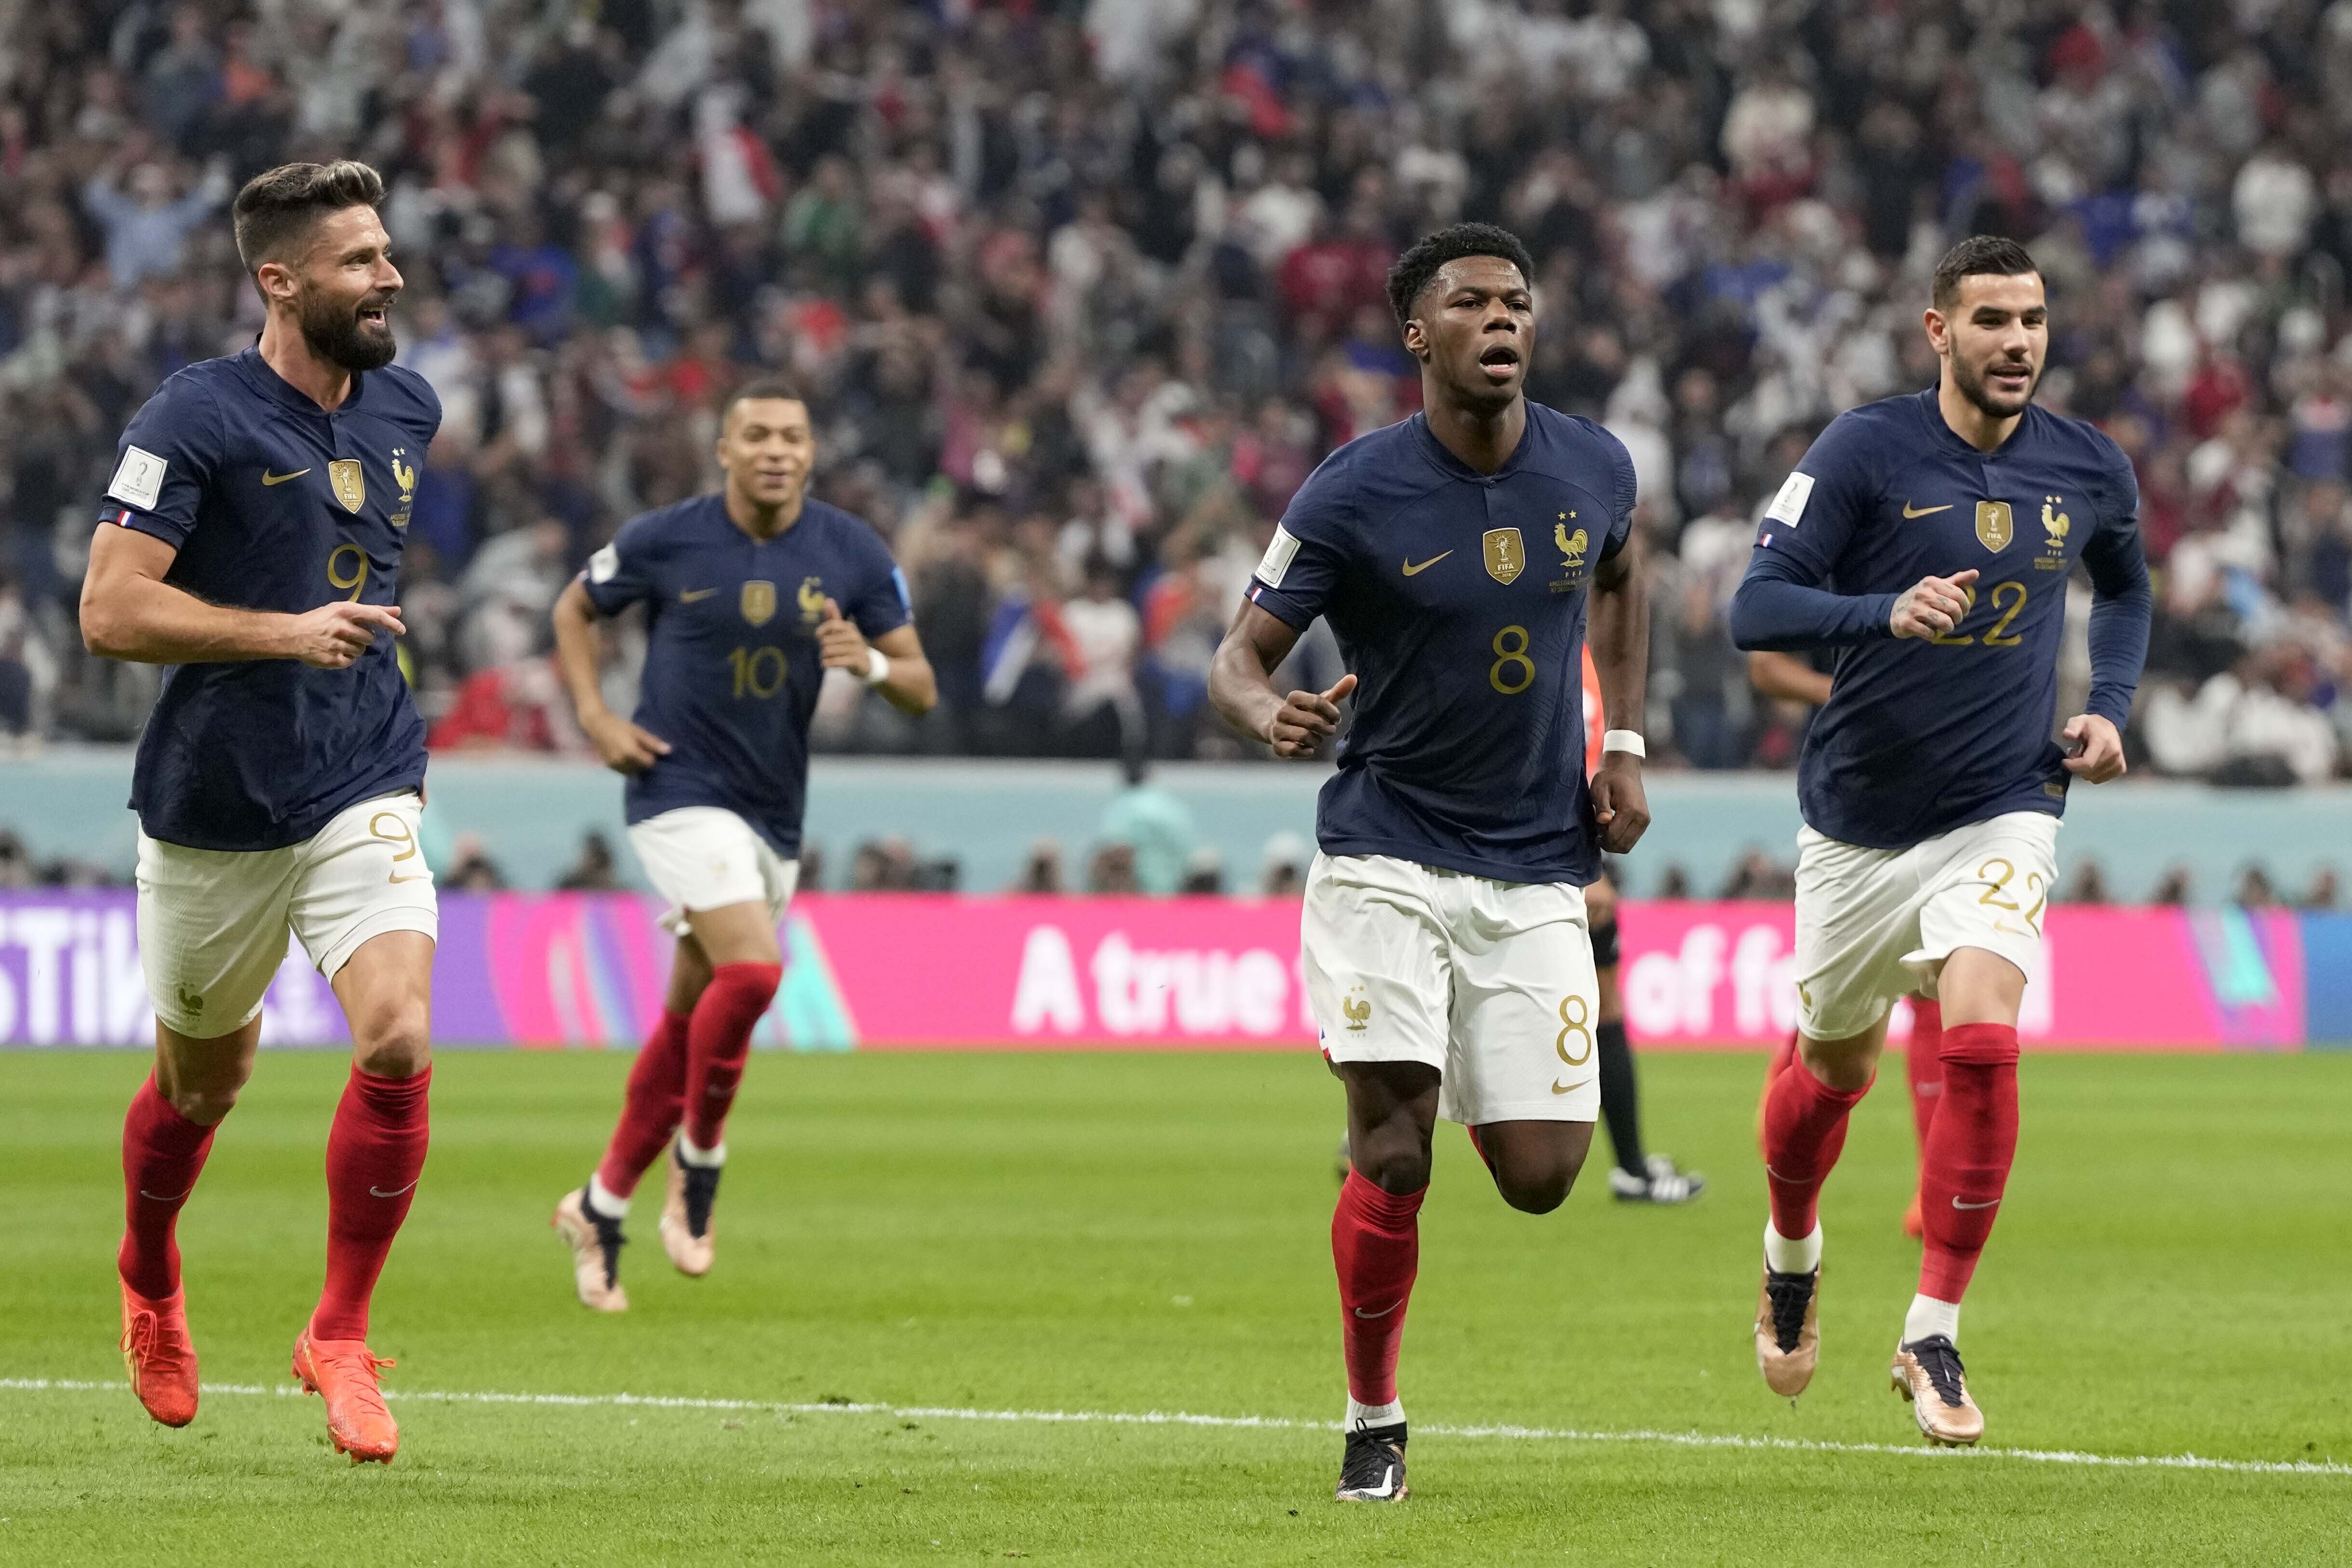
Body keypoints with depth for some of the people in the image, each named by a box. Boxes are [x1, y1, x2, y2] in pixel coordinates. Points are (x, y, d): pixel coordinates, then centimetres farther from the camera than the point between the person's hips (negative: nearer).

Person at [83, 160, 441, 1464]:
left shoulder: (407, 407, 7)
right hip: (213, 807, -3)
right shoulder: (195, 418, -13)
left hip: (363, 794, 3)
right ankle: (150, 1285, 45)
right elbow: (109, 610, -18)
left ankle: (340, 1334, -6)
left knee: (400, 1039, -19)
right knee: (204, 1077, 13)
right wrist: (286, 632, -23)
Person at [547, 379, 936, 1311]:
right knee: (751, 971, -25)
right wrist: (595, 719, -3)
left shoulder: (853, 554, -2)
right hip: (680, 793, -4)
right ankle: (698, 1166, -4)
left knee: (689, 1022, 11)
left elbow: (921, 690, 0)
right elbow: (574, 610, 10)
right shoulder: (663, 542, -8)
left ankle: (601, 1208, 26)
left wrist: (871, 664, -22)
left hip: (774, 813, 4)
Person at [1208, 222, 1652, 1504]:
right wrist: (1268, 712, -33)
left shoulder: (1593, 470, 0)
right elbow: (1239, 653, -9)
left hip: (1536, 875, 3)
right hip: (1386, 857, -3)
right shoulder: (1354, 495, -11)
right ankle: (1372, 1423, 6)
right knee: (1392, 1153, -13)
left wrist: (1624, 746, 14)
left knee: (1539, 1176, -4)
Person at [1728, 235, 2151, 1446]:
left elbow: (2124, 586, 22)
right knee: (1835, 1065, 14)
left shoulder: (2091, 472, 0)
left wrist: (2110, 708, 6)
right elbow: (1756, 607, -16)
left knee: (1981, 1041, -21)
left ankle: (1933, 1337, -12)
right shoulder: (1864, 452, -11)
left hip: (2002, 812, 1)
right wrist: (1887, 613, -32)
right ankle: (1791, 1255, 46)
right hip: (1859, 821, -1)